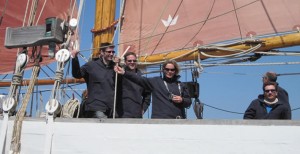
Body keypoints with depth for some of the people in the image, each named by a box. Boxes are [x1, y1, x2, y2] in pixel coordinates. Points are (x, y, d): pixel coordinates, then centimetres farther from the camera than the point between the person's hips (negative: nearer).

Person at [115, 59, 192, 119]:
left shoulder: (181, 85, 14)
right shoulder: (156, 81, 5)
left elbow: (189, 102, 15)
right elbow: (140, 79, -5)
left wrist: (182, 100, -7)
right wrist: (124, 73, -16)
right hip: (160, 119, -3)